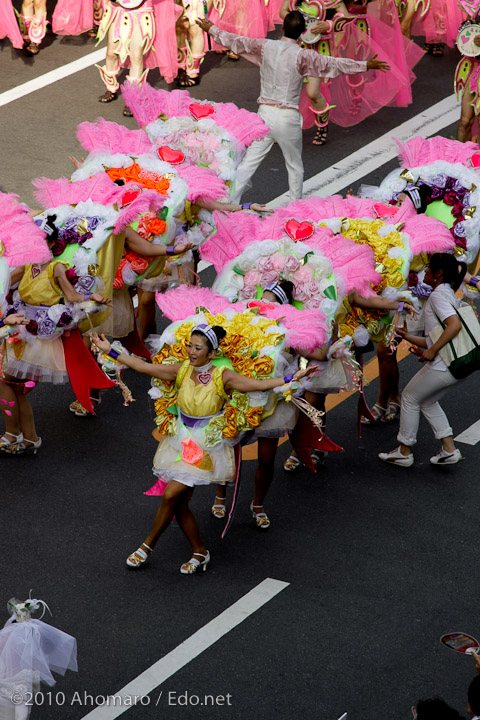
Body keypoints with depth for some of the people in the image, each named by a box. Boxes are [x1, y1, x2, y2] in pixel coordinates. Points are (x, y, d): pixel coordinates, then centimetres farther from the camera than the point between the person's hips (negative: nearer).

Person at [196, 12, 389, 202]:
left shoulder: (265, 47, 0)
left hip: (265, 114, 3)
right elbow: (332, 64, -14)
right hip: (288, 117, -3)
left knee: (248, 163, 3)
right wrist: (366, 65, -10)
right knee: (295, 166, 14)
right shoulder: (302, 56, -11)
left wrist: (211, 30, 27)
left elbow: (236, 42, 12)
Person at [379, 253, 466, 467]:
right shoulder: (448, 295, 20)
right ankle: (449, 450, 18)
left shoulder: (438, 295, -10)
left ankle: (404, 453, 18)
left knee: (410, 398, 9)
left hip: (442, 366, -9)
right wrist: (408, 337, 19)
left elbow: (454, 325, -26)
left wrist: (432, 351, -22)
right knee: (427, 401, 25)